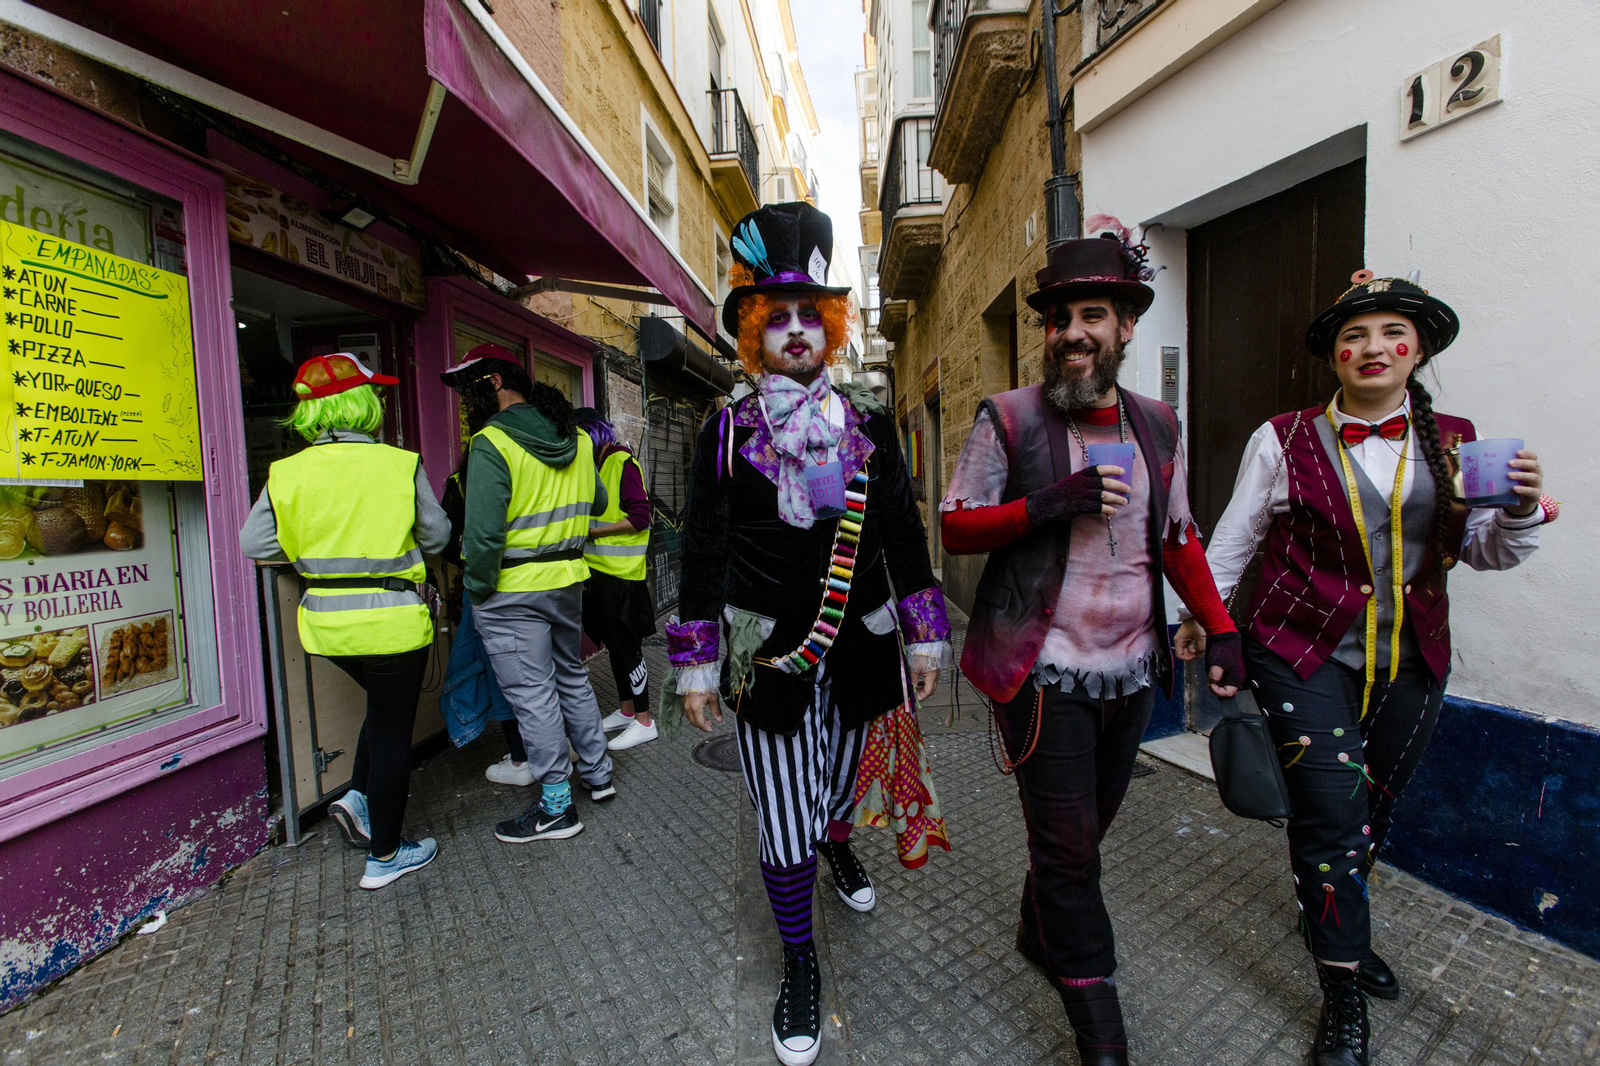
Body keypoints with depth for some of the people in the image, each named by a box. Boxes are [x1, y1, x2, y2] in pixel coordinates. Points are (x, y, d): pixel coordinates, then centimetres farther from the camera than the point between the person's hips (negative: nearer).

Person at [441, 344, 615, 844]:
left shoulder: (492, 444, -17)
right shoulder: (577, 438, 5)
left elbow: (483, 531, -22)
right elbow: (597, 503, 17)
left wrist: (477, 588, -9)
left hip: (512, 592, -7)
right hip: (569, 579, 7)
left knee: (532, 696, 4)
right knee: (572, 677, 21)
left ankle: (556, 806, 16)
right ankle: (598, 773, 34)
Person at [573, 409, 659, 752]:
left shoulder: (622, 462, -11)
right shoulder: (594, 465, 16)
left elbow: (640, 517, -18)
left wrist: (592, 531, -17)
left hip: (622, 572, -9)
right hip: (599, 570, 9)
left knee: (626, 645, -2)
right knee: (613, 643, 15)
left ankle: (644, 722, 9)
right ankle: (626, 710, 29)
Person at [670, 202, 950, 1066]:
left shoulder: (868, 423, 4)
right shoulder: (726, 432, -2)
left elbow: (903, 534, 6)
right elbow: (702, 553, -2)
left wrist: (923, 633, 4)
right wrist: (697, 663, -3)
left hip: (857, 646, 3)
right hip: (768, 655, -2)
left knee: (840, 777, 24)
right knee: (785, 824, 3)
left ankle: (838, 849, 61)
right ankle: (800, 964, 31)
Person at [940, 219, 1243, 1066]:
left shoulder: (1156, 425, 7)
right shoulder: (1008, 419, -8)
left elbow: (1178, 537, 13)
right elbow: (954, 526, -8)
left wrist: (1221, 629, 3)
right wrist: (1046, 504, -23)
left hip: (1132, 670, 6)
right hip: (1044, 672, -5)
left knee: (1086, 827, 20)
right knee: (1067, 845, 3)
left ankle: (1039, 934, 46)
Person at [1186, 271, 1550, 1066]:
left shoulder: (1453, 441, 5)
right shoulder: (1285, 440, -6)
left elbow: (1485, 551, 7)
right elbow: (1232, 540, 0)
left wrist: (1522, 509, -13)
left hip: (1411, 665, 5)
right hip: (1305, 654, -4)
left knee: (1373, 814, 18)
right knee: (1333, 814, -7)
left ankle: (1331, 923, 46)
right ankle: (1343, 999, 14)